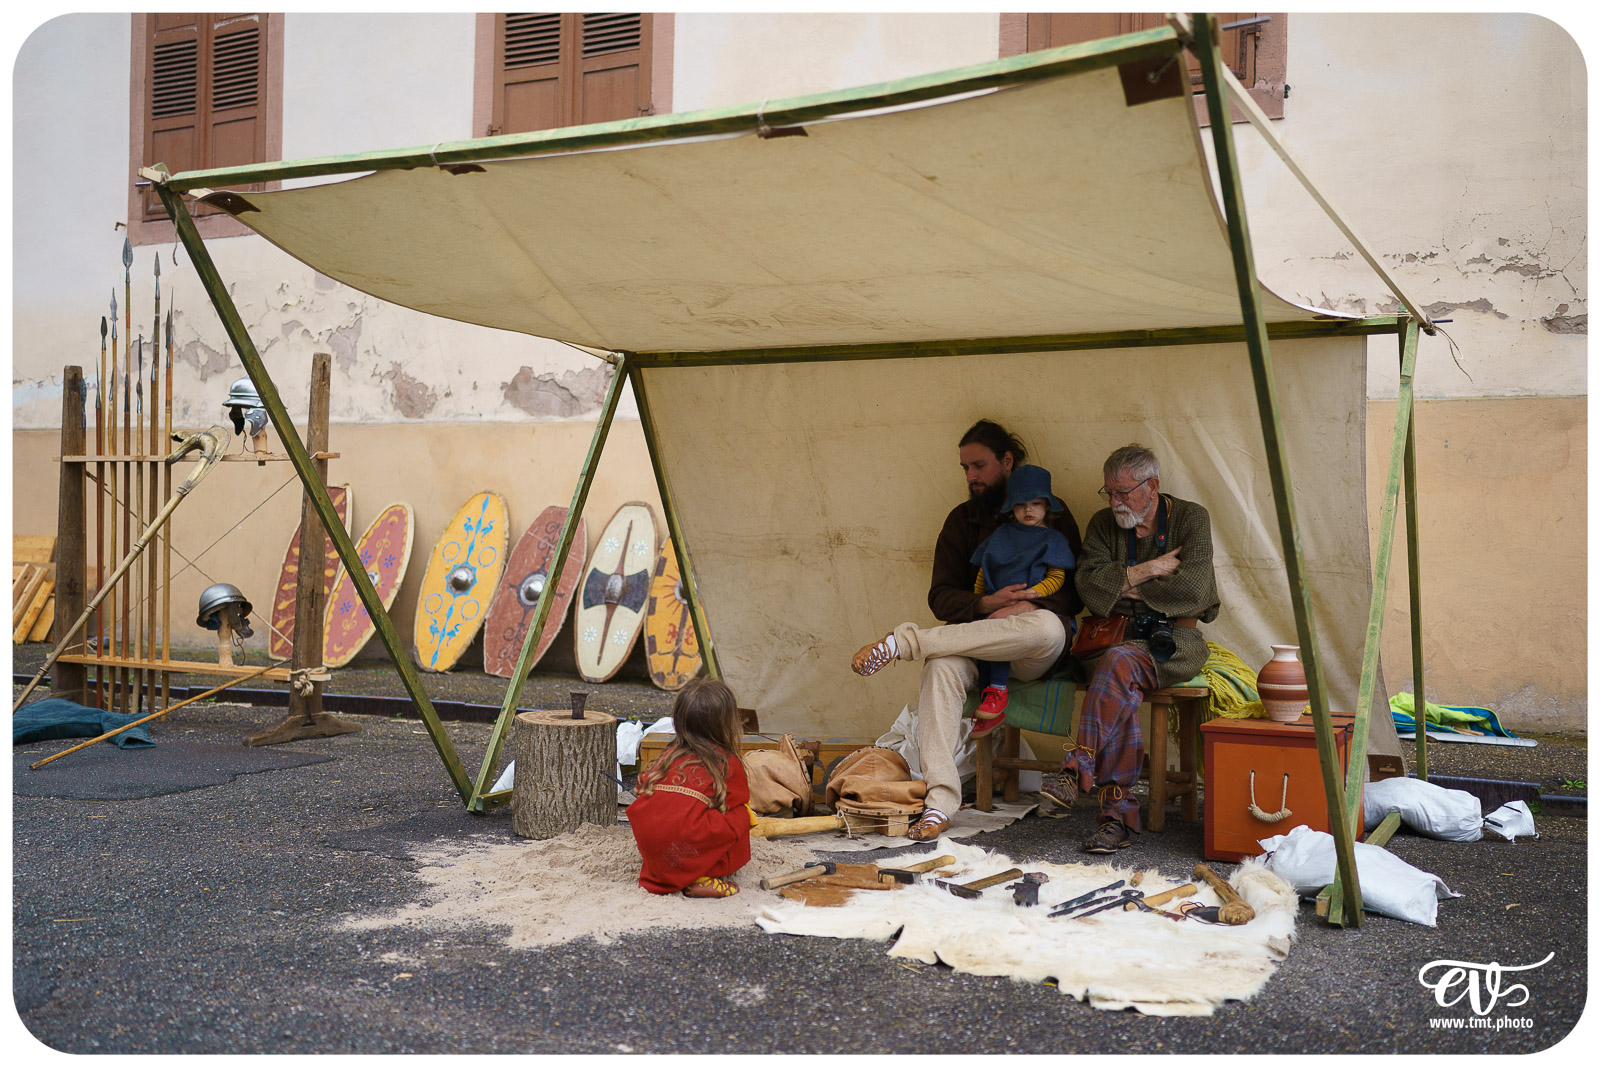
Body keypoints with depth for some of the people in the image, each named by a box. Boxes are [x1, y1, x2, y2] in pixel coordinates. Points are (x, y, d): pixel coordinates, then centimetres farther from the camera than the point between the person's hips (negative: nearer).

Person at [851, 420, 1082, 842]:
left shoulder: (1054, 515, 10)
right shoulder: (962, 519, 16)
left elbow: (1076, 594, 4)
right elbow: (941, 597, 7)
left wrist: (1029, 606, -15)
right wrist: (987, 604, -13)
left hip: (1031, 653, -1)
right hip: (975, 635, 1)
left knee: (1049, 627, -39)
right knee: (942, 664, -35)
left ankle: (905, 640, -36)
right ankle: (940, 799, -43)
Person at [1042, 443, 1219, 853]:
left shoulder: (1190, 518, 2)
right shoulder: (1104, 524, 11)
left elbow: (1191, 591, -11)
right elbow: (1090, 589, -3)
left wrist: (1126, 589, -2)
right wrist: (1147, 570, -8)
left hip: (1175, 639, -2)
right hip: (1117, 638, 2)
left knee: (1119, 662, -36)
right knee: (1123, 687, -33)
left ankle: (1077, 770, -38)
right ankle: (1118, 811, -36)